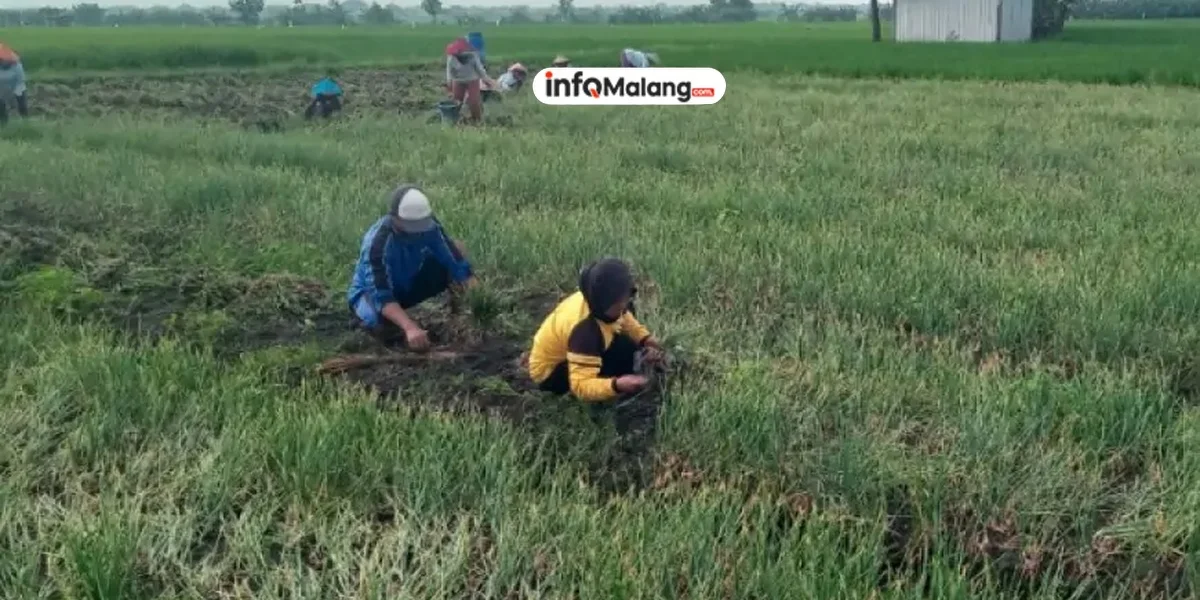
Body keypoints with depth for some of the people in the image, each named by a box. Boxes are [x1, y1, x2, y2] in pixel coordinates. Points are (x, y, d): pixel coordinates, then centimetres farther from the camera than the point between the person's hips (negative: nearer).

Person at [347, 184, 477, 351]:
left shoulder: (429, 225, -22)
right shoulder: (378, 242, -36)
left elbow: (457, 262, -18)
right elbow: (381, 295, -41)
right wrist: (410, 328, -55)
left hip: (406, 285, 5)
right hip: (372, 290, -5)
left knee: (457, 249, -12)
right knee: (385, 326, -40)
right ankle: (367, 317, -4)